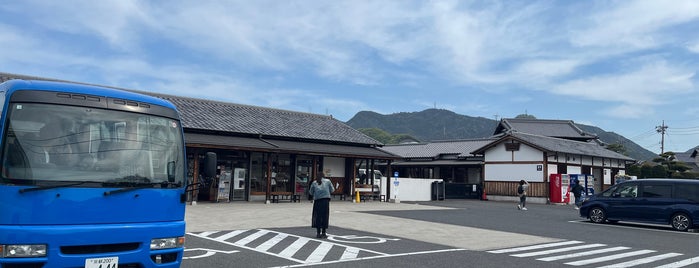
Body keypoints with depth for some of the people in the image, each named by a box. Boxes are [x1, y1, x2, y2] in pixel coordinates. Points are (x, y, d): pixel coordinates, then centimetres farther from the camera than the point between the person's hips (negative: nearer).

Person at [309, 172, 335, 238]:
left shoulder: (314, 183, 13)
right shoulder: (327, 181, 10)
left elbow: (311, 192, 14)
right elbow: (332, 190, 12)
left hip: (317, 200, 1)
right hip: (325, 199, -1)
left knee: (317, 215, 6)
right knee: (325, 216, 2)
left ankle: (318, 233, 7)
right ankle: (323, 233, 2)